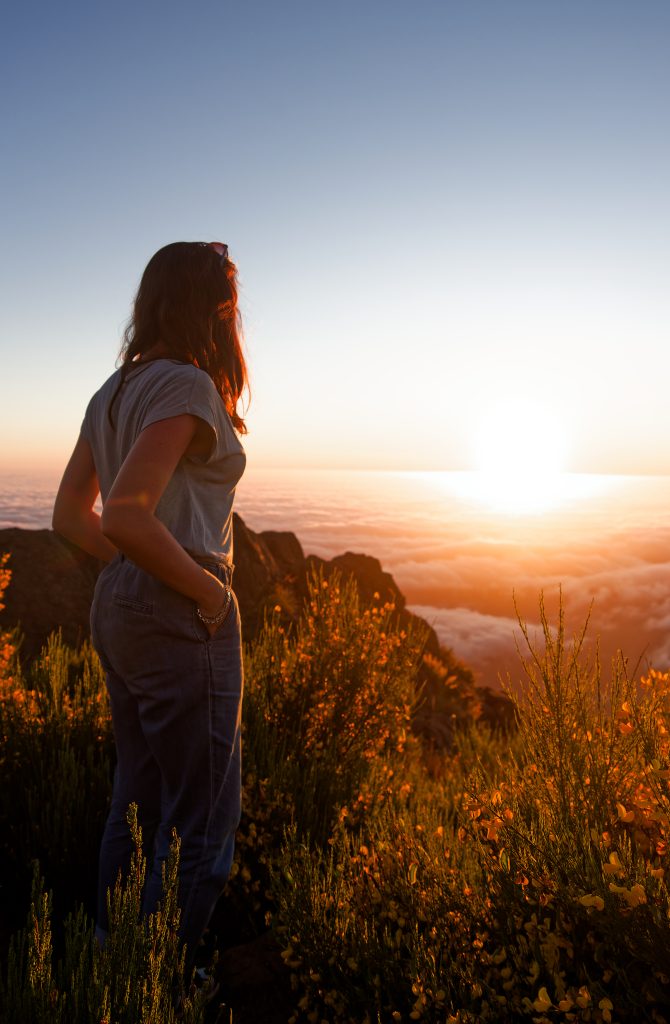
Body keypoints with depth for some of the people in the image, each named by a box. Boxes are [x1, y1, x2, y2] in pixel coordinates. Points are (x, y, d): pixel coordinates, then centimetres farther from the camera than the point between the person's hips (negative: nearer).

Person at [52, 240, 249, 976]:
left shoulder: (115, 390, 12)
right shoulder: (188, 384, -14)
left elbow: (70, 516, 13)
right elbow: (127, 515, -26)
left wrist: (144, 570, 9)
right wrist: (208, 589, -15)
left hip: (117, 606, 10)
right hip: (180, 618, -9)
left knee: (137, 800, 22)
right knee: (203, 818, 6)